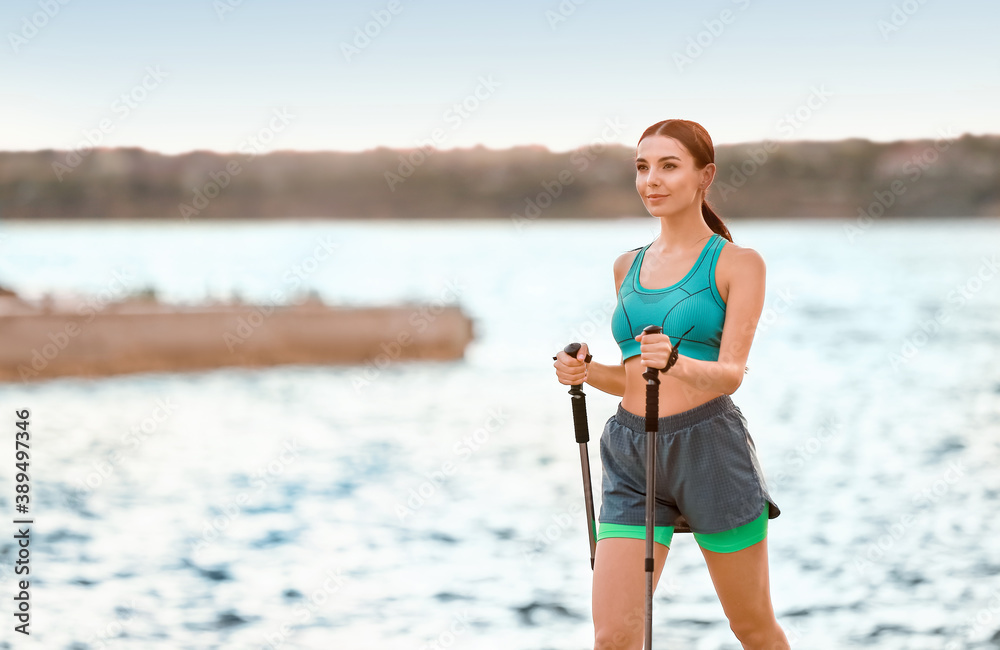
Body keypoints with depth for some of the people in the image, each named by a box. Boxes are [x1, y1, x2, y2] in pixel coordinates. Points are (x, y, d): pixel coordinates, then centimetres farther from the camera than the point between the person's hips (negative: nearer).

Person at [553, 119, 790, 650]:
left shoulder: (737, 263, -1)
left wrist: (675, 362, -30)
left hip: (709, 446, -4)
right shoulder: (628, 267, 15)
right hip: (632, 452, 4)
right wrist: (587, 372, 0)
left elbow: (731, 373, -10)